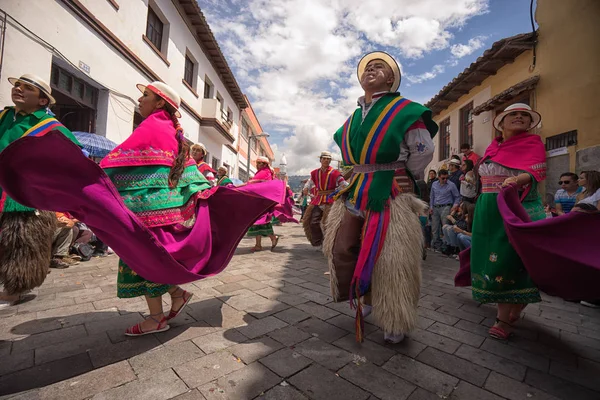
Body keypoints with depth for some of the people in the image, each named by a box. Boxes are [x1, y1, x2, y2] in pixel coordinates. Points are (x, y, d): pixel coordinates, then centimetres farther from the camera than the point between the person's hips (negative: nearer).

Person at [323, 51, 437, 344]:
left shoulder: (404, 110, -2)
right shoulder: (354, 118, 15)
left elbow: (423, 151, 0)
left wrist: (405, 177, 6)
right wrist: (361, 178, 16)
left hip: (390, 196, -6)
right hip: (356, 193, 6)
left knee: (389, 262, -1)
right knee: (343, 251, 6)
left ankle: (395, 322, 23)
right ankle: (364, 299, 31)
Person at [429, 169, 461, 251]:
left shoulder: (451, 185, 1)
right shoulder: (434, 184, 12)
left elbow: (457, 197, 7)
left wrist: (455, 205, -7)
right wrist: (431, 207, 12)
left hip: (445, 207, -4)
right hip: (435, 208, 4)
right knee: (434, 229, 6)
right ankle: (437, 246, 16)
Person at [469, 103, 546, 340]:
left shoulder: (532, 142, -2)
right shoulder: (493, 147, 14)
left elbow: (537, 170, -18)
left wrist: (516, 180, -37)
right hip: (489, 210, 6)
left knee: (509, 259, -7)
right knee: (494, 258, 8)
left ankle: (505, 319, 4)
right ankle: (510, 312, 24)